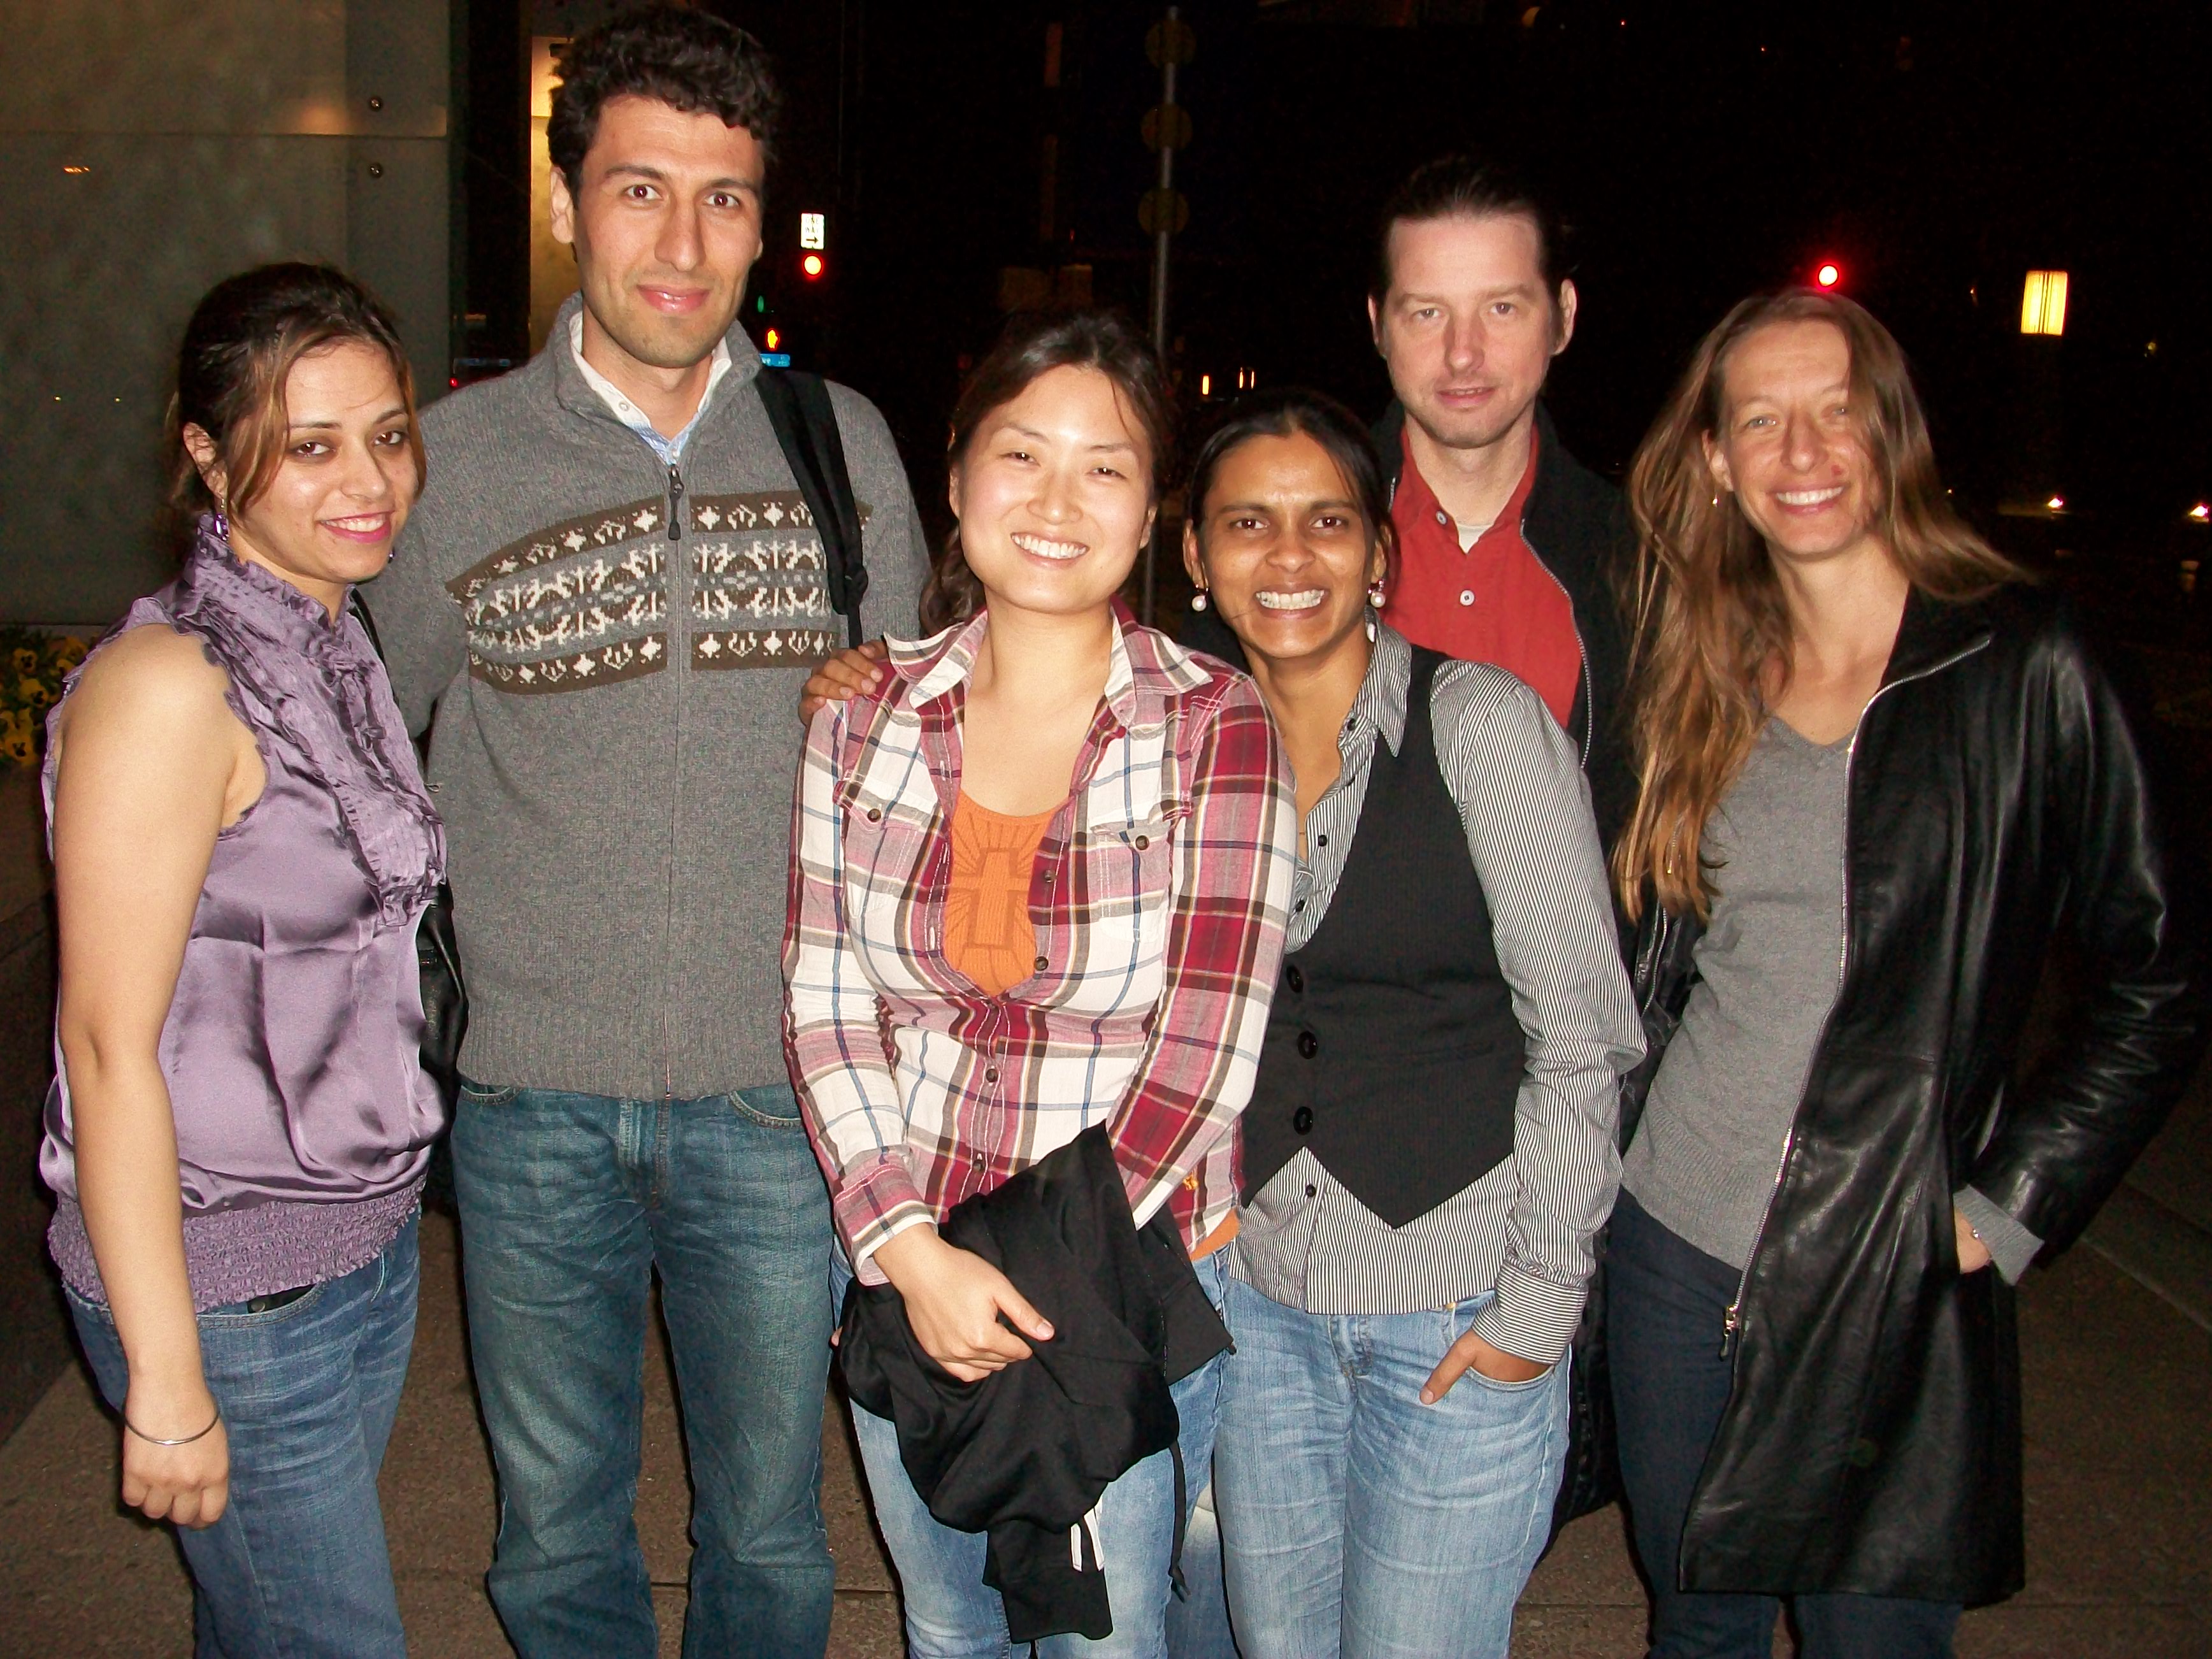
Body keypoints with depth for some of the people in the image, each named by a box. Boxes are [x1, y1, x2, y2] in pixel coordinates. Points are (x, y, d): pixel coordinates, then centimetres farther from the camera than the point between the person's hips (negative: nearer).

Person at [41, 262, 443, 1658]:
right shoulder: (168, 686, -20)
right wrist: (165, 1379, -19)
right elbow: (109, 1044, -20)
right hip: (226, 1282, -7)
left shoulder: (340, 652, 6)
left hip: (368, 1241, 7)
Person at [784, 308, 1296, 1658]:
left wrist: (1036, 1283, -15)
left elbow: (1204, 1049, -14)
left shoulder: (1218, 729, -12)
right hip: (900, 1261, 3)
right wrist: (911, 1253, -15)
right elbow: (826, 1002, -4)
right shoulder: (866, 713, -4)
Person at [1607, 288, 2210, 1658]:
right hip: (1676, 1247, 4)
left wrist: (2006, 1210, -9)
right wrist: (1608, 1146, 6)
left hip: (1890, 1285, -4)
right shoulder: (1706, 669, 5)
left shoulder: (2020, 663, -8)